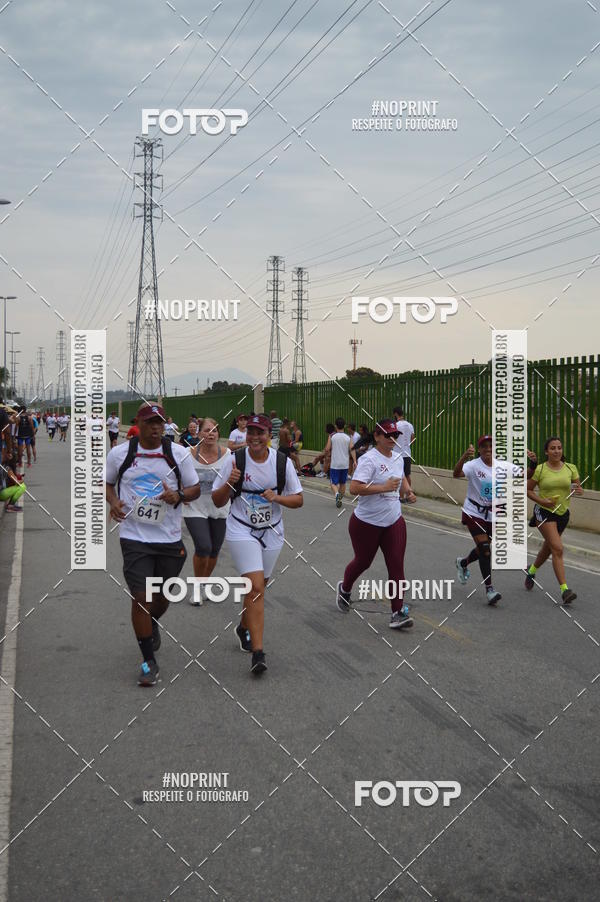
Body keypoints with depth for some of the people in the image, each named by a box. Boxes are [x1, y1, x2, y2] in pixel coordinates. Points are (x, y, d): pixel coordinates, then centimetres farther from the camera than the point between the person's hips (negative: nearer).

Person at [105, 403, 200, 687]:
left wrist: (178, 496, -16)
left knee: (163, 597, 15)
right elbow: (107, 483, 14)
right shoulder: (119, 453, -2)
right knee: (141, 598, -8)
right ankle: (148, 661, 6)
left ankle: (152, 625, 51)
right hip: (135, 537, -2)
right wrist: (113, 501, -7)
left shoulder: (179, 454, -2)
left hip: (169, 537, 2)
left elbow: (195, 489, 6)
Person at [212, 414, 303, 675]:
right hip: (241, 531, -3)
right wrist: (229, 483, -24)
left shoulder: (283, 462, -4)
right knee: (256, 587, -17)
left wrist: (277, 497, -17)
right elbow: (217, 502, -4)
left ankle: (244, 627, 44)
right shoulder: (235, 460, -9)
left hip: (271, 533, 3)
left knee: (257, 587, 15)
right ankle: (258, 652, -15)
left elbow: (298, 499, 2)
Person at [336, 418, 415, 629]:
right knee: (362, 562, 12)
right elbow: (354, 488, -27)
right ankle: (344, 589, 44)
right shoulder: (369, 459, -18)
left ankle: (398, 613, -3)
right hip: (367, 523, -6)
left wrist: (406, 488, 8)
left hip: (394, 522, 6)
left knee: (396, 565, -4)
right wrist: (384, 487, -30)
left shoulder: (397, 457, 7)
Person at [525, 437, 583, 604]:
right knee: (557, 549, -18)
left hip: (562, 513, 5)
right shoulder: (539, 470, -9)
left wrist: (579, 490, -16)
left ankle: (532, 571, 51)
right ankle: (564, 590, -21)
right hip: (544, 512, -5)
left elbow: (579, 487, 8)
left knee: (548, 548, 22)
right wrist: (542, 501, -16)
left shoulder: (570, 468, 0)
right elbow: (528, 490, 0)